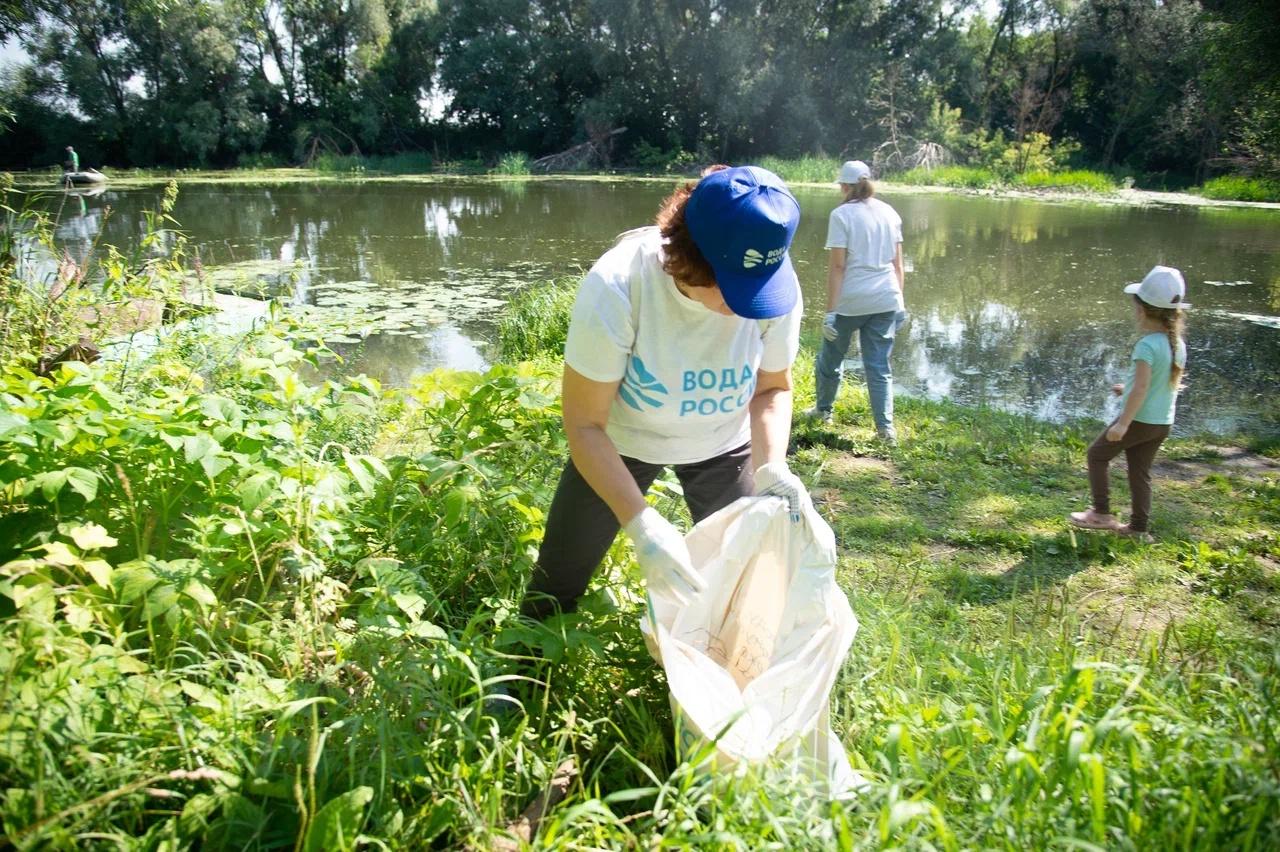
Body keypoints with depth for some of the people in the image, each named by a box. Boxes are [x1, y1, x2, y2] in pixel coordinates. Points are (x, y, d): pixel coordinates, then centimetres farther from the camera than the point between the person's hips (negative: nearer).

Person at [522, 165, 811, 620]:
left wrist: (771, 465, -27)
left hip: (724, 445, 2)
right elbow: (585, 424, -27)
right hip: (619, 443, -2)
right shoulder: (616, 287, -36)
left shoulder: (777, 290, -27)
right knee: (554, 589, 7)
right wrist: (642, 523, -37)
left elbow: (772, 387, -7)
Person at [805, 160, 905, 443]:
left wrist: (830, 310, -11)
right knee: (879, 364, 10)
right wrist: (899, 299, 17)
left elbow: (837, 266, -12)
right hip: (886, 300, 4)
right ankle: (886, 427, 5)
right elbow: (898, 263, 9)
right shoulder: (889, 213, 8)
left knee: (830, 357, 17)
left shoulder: (842, 215, -7)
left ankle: (824, 409, 35)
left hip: (851, 301, -4)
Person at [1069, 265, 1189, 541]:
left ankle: (1102, 514, 13)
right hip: (1163, 423, 7)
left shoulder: (1147, 345, -21)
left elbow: (1141, 387, -26)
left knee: (1097, 454, 10)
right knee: (1140, 471, 16)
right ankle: (1139, 527, 21)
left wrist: (1123, 423, -24)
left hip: (1139, 419, -7)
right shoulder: (1178, 344, 4)